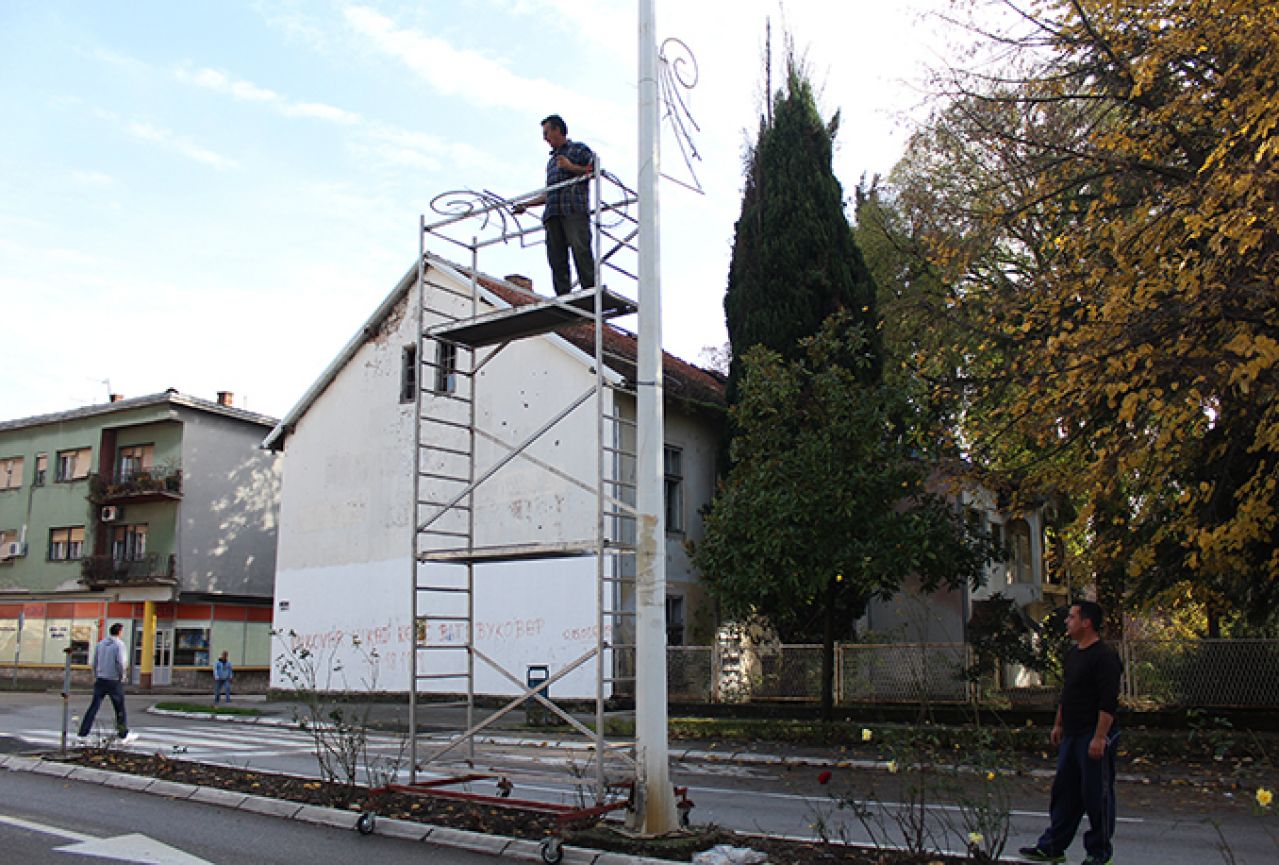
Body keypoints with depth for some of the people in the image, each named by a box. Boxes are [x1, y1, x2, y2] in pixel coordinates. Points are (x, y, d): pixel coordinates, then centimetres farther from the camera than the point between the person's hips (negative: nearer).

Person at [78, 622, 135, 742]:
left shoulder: (100, 644, 8)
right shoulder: (119, 644, -11)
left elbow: (94, 662, 11)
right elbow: (120, 662, -17)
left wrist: (95, 677, 20)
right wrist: (122, 676, -3)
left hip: (100, 680, 5)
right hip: (114, 681, -5)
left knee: (94, 707, 7)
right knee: (120, 709, 5)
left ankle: (83, 733, 4)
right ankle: (124, 734, 13)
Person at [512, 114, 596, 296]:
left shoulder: (579, 148, 15)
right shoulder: (551, 161, 35)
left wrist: (571, 167, -5)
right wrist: (526, 205, 28)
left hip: (575, 208, -7)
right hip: (553, 213, 7)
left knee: (580, 249, -20)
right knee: (556, 256, -6)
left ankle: (590, 290, -25)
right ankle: (563, 296, -11)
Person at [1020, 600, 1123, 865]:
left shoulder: (1104, 656, -16)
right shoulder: (1072, 653, 13)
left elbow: (1108, 702, -21)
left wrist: (1099, 737, -24)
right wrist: (1058, 724, 21)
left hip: (1094, 736, -9)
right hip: (1071, 735, 9)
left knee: (1096, 795, 1)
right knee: (1064, 791, 13)